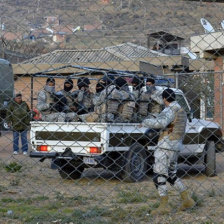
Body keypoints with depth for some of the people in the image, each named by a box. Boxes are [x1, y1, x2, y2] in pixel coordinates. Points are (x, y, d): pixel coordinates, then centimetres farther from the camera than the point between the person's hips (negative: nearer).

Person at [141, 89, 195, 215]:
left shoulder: (170, 110, -12)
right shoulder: (182, 112, 18)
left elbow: (161, 123, -30)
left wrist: (145, 122, -16)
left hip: (166, 147, -9)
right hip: (176, 148, 9)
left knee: (159, 176, -5)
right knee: (171, 175, 19)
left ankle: (164, 206, -6)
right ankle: (187, 200, 18)